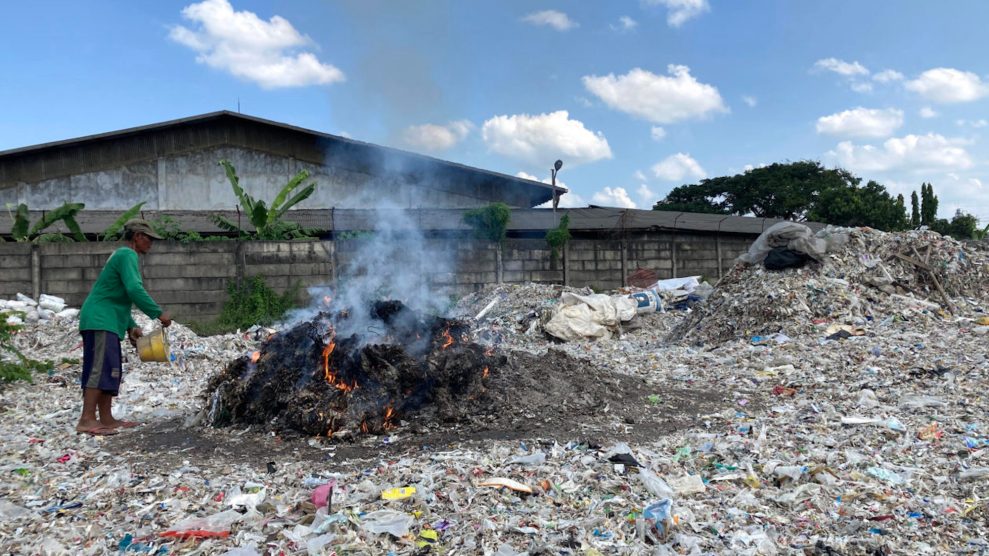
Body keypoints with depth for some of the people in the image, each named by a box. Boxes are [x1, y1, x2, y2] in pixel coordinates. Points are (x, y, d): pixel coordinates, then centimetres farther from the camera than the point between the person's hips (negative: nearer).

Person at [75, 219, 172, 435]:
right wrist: (158, 313, -18)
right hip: (100, 321, -10)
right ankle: (87, 420, -20)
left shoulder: (122, 255, 23)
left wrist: (131, 326, 19)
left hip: (107, 322, 10)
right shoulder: (127, 255, -9)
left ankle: (106, 419, 12)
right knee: (101, 368, -16)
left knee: (110, 370, 9)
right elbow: (134, 290, -23)